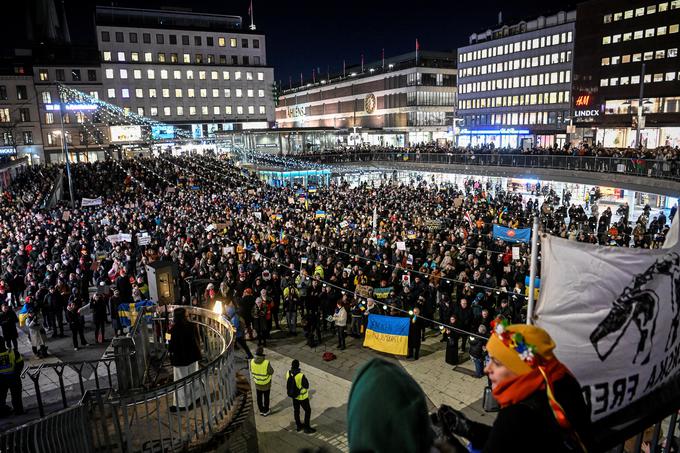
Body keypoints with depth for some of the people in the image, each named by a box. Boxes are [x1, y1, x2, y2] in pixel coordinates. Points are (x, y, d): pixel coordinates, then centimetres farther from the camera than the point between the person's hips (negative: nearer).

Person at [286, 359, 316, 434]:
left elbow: (289, 383, 0)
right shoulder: (301, 376, -36)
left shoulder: (288, 373, -17)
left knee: (296, 410, 24)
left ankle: (299, 425, 42)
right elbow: (306, 386, -21)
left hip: (293, 394, 6)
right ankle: (307, 428, 27)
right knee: (308, 411, 15)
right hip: (302, 397, -6)